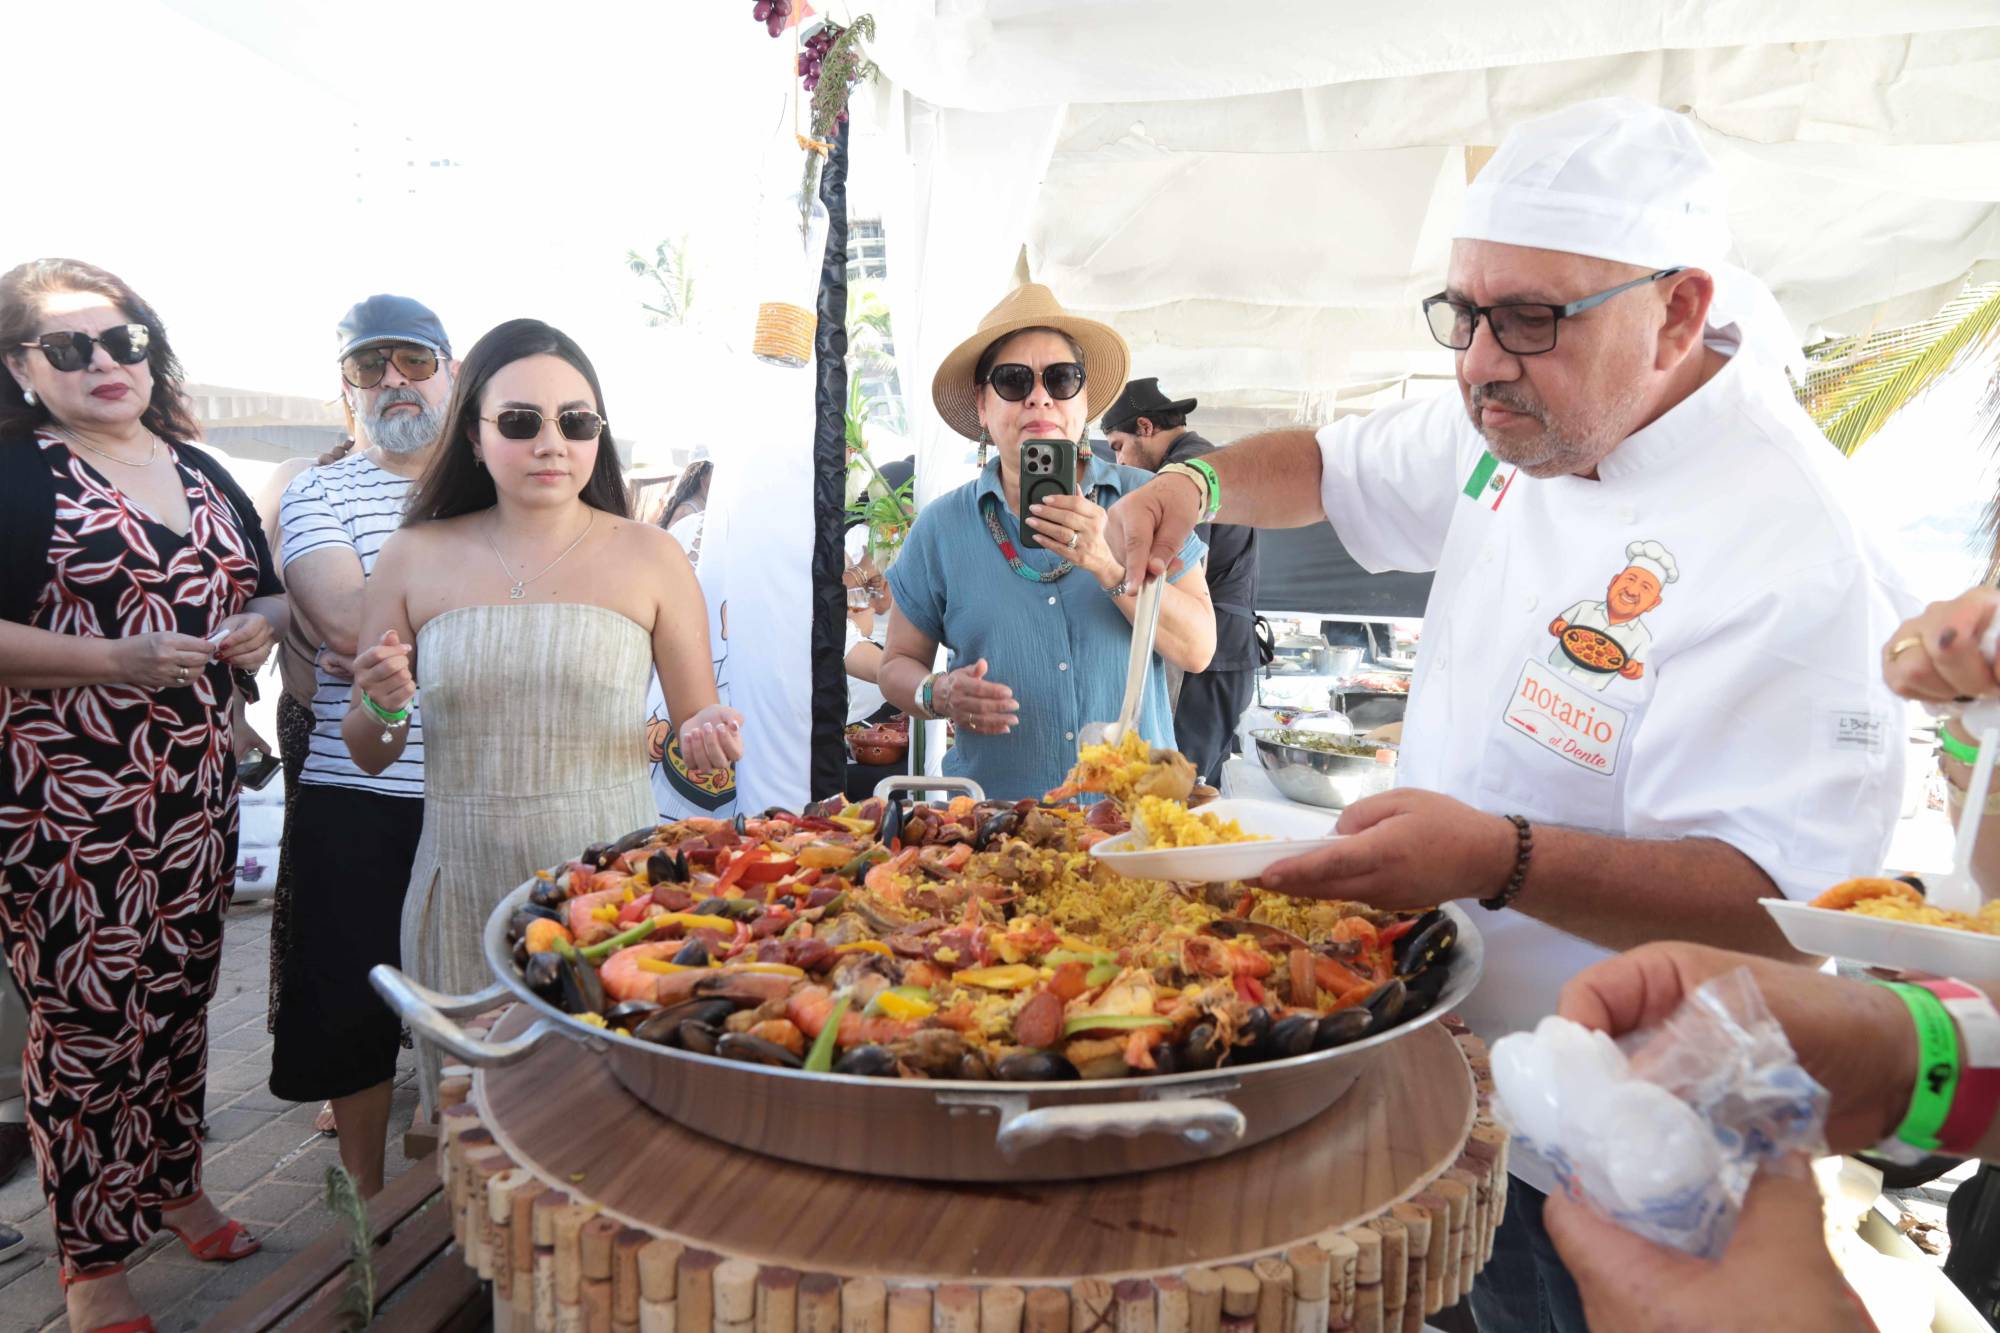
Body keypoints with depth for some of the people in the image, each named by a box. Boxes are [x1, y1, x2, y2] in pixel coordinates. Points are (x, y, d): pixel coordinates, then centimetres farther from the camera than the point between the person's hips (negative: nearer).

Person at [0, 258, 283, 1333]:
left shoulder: (202, 475, 13)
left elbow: (268, 592, 21)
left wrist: (259, 626, 0)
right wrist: (114, 659, -21)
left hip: (197, 784, 6)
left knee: (182, 993, 16)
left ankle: (174, 1186, 36)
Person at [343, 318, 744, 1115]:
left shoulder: (646, 556, 0)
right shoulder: (416, 557, 4)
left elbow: (695, 730, 6)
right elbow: (369, 756, 12)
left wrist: (703, 739, -16)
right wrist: (382, 704, -9)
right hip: (464, 885, 2)